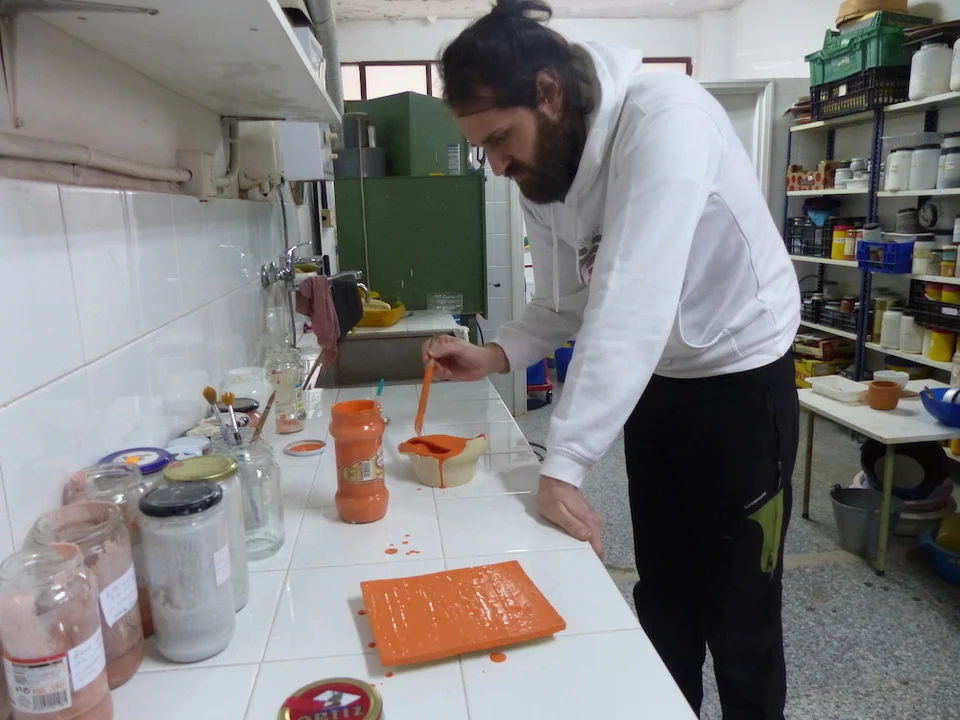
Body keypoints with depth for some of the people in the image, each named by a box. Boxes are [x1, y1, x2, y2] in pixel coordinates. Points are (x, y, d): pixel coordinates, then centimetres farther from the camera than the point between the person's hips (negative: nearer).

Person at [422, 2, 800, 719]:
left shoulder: (667, 117, -26)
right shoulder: (541, 171, -3)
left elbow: (633, 300, -35)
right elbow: (569, 300, 4)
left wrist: (563, 464, -36)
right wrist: (496, 355, -14)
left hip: (742, 382, -6)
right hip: (654, 385, 7)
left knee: (738, 612, 6)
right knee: (662, 593, 16)